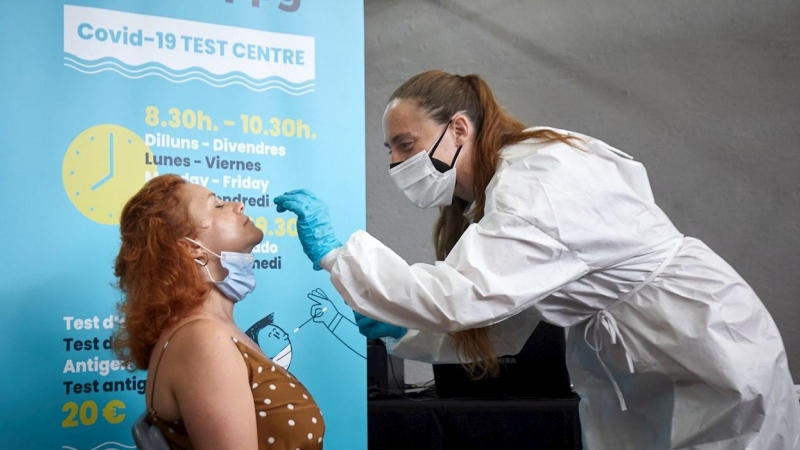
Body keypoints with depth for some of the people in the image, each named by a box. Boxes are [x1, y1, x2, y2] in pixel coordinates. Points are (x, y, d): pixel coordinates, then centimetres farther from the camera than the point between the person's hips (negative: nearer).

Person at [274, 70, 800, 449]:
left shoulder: (538, 183, -24)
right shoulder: (506, 185, 5)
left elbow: (459, 295, -36)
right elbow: (501, 328, 7)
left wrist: (335, 251, -30)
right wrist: (402, 330, -5)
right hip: (639, 374, 9)